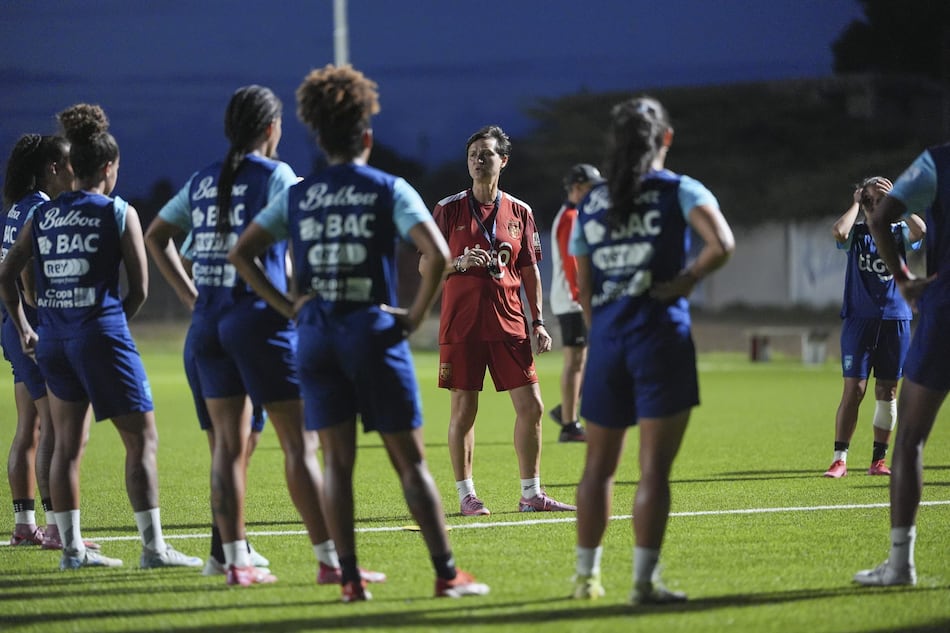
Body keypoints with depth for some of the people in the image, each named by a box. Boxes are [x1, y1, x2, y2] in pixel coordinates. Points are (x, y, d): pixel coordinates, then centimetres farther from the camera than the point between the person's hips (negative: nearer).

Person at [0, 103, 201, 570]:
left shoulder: (42, 216, 9)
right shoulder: (118, 213, -4)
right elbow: (139, 288, -3)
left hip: (52, 339, 6)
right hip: (101, 334, -6)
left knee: (68, 444, 13)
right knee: (141, 440, -1)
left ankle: (71, 546, 14)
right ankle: (153, 546, -5)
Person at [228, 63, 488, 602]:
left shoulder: (296, 196, 8)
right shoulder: (389, 190, -3)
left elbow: (241, 253, 7)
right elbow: (437, 253, -15)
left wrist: (287, 305, 5)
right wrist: (416, 315, -6)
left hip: (316, 333, 3)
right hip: (374, 330, -3)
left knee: (338, 461, 6)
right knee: (410, 460, 2)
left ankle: (350, 577, 3)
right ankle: (447, 573, 2)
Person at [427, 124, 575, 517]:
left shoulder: (520, 212, 9)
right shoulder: (448, 209, 1)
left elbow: (530, 271, 13)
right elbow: (426, 264, 2)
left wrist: (538, 322, 6)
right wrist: (458, 263, -18)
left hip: (509, 323, 3)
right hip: (461, 324, -3)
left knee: (531, 406, -1)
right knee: (463, 409, -1)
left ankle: (531, 495, 7)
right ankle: (466, 495, 7)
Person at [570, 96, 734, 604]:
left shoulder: (589, 205, 11)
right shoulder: (679, 191, -2)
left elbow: (584, 293, 10)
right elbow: (721, 244, -19)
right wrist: (685, 281, -6)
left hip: (606, 339, 4)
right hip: (661, 335, -4)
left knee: (598, 465, 14)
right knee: (654, 467, -4)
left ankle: (586, 575, 21)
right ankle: (644, 581, -8)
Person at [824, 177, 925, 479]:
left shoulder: (899, 232, 7)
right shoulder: (856, 233, 5)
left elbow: (921, 230, -17)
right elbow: (838, 231, -19)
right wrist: (856, 203, -5)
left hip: (895, 320, 2)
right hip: (859, 319, -2)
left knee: (887, 391, 4)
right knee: (853, 389, -8)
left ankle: (878, 459, 11)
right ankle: (840, 459, -5)